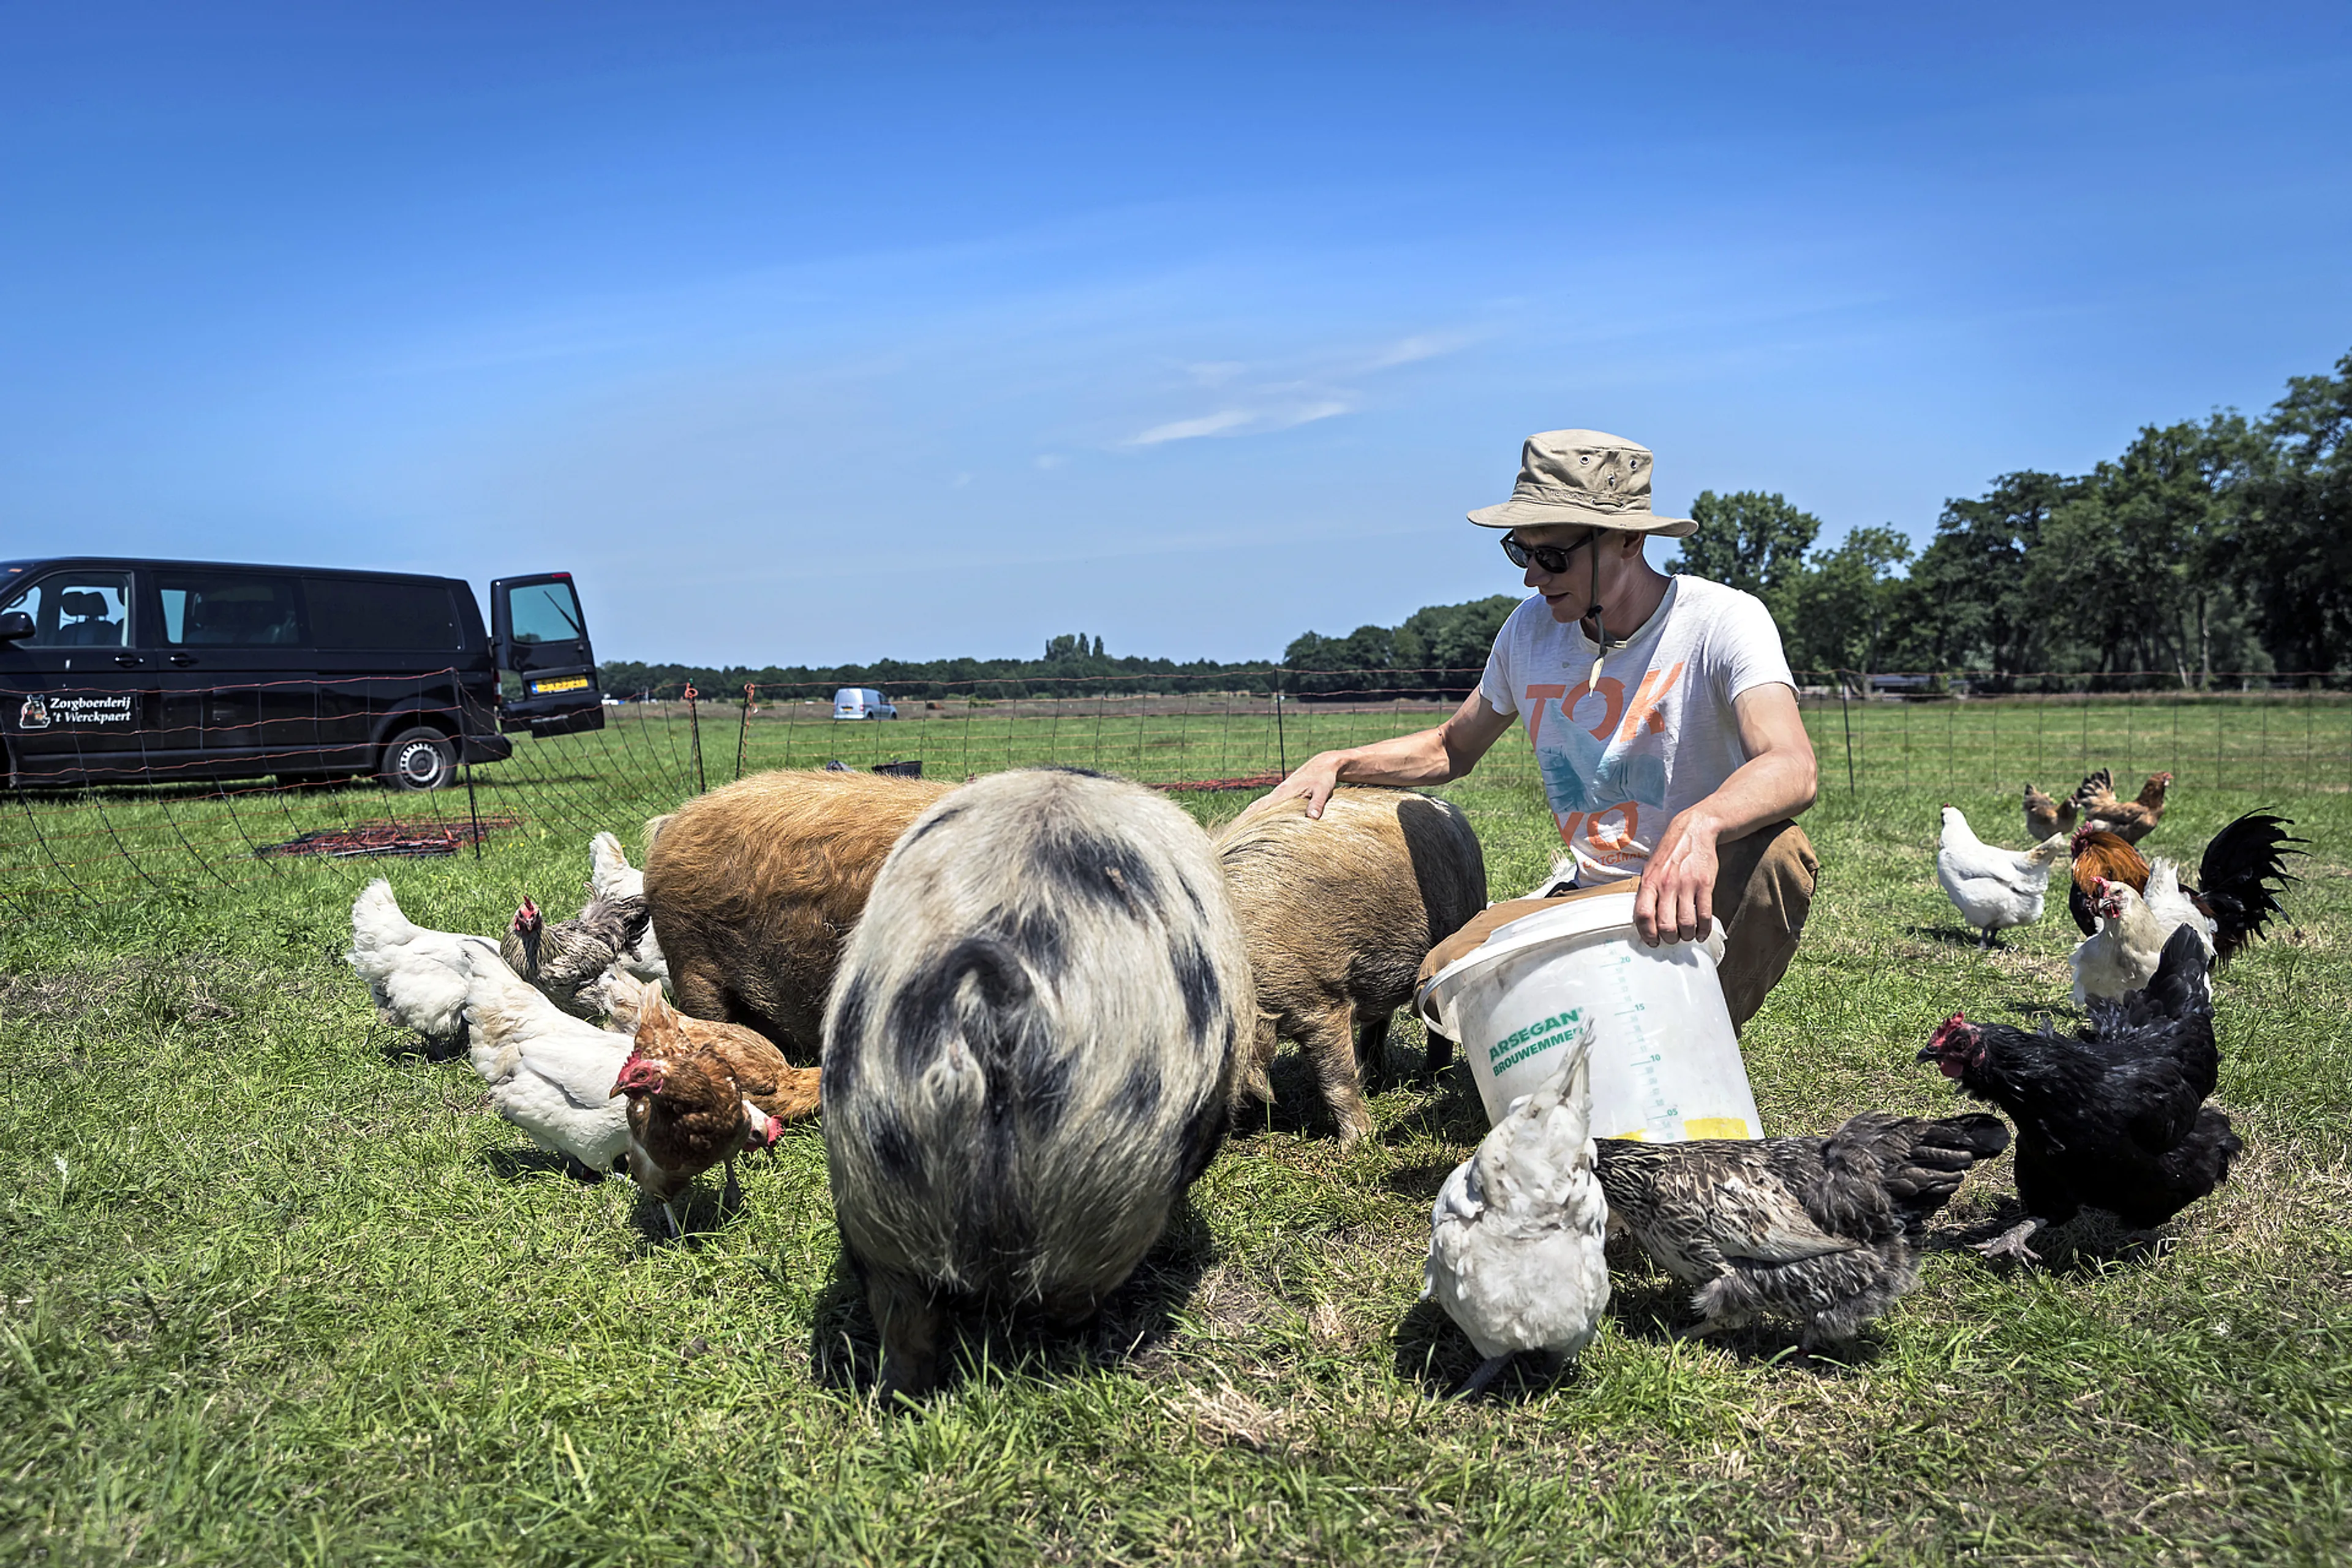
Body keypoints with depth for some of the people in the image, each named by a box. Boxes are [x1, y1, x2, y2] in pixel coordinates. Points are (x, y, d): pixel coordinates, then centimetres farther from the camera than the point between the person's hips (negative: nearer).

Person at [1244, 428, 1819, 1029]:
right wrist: (1337, 763, -1)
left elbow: (1792, 768, -34)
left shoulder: (1722, 620, -16)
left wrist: (1699, 826, -57)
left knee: (1778, 852, -36)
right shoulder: (1531, 630, 0)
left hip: (1712, 892, -3)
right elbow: (1451, 748, 17)